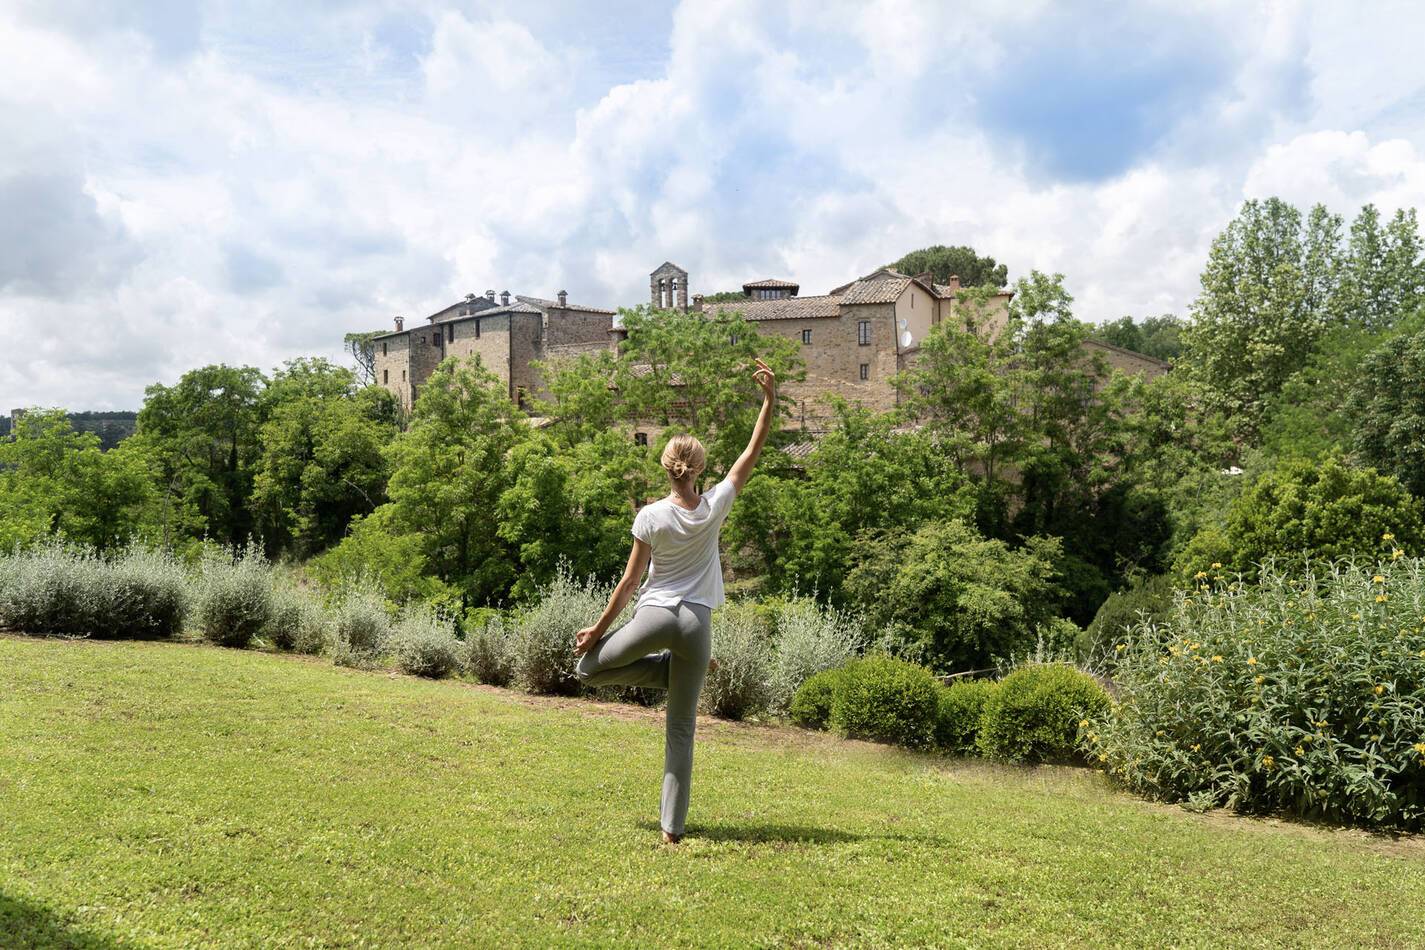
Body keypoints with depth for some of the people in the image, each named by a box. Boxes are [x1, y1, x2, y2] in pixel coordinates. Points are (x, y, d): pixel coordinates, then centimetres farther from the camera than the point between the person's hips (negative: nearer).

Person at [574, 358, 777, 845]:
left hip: (655, 615, -3)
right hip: (697, 623, 3)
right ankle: (673, 827, 6)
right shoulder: (715, 506, -2)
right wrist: (770, 401, 7)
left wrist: (599, 629, 5)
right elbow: (752, 452, 7)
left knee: (588, 666, 19)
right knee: (681, 729, 9)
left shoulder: (650, 516, -6)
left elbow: (630, 580, -4)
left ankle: (664, 668, 5)